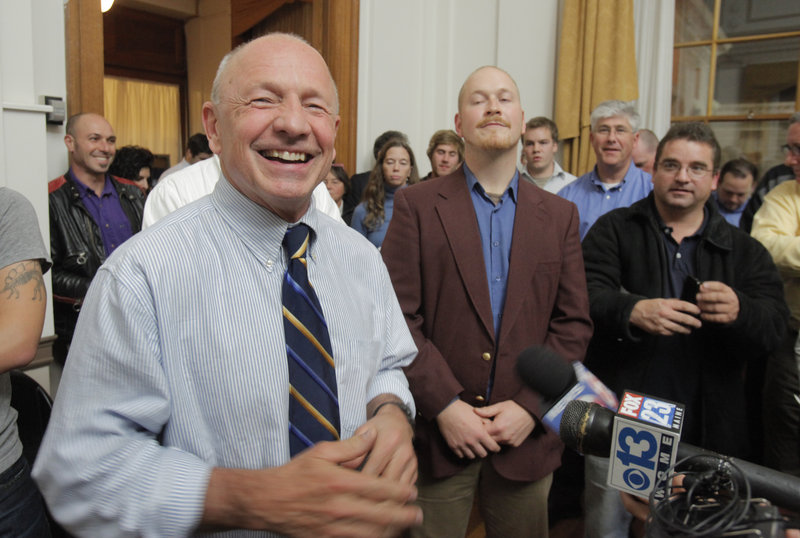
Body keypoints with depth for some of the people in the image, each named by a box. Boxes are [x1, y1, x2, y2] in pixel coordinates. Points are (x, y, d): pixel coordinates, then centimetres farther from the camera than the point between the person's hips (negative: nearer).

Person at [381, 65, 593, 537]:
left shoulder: (559, 215, 6)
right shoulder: (417, 206, -2)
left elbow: (574, 323, 3)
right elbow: (397, 316, -8)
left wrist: (530, 406, -7)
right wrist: (445, 406, -14)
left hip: (526, 433, 3)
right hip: (437, 432, -2)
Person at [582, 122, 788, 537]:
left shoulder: (744, 250, 8)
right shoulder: (613, 230, 2)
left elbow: (773, 327, -3)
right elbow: (589, 293, -12)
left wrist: (739, 311, -25)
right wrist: (633, 310, -32)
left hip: (706, 432, 2)